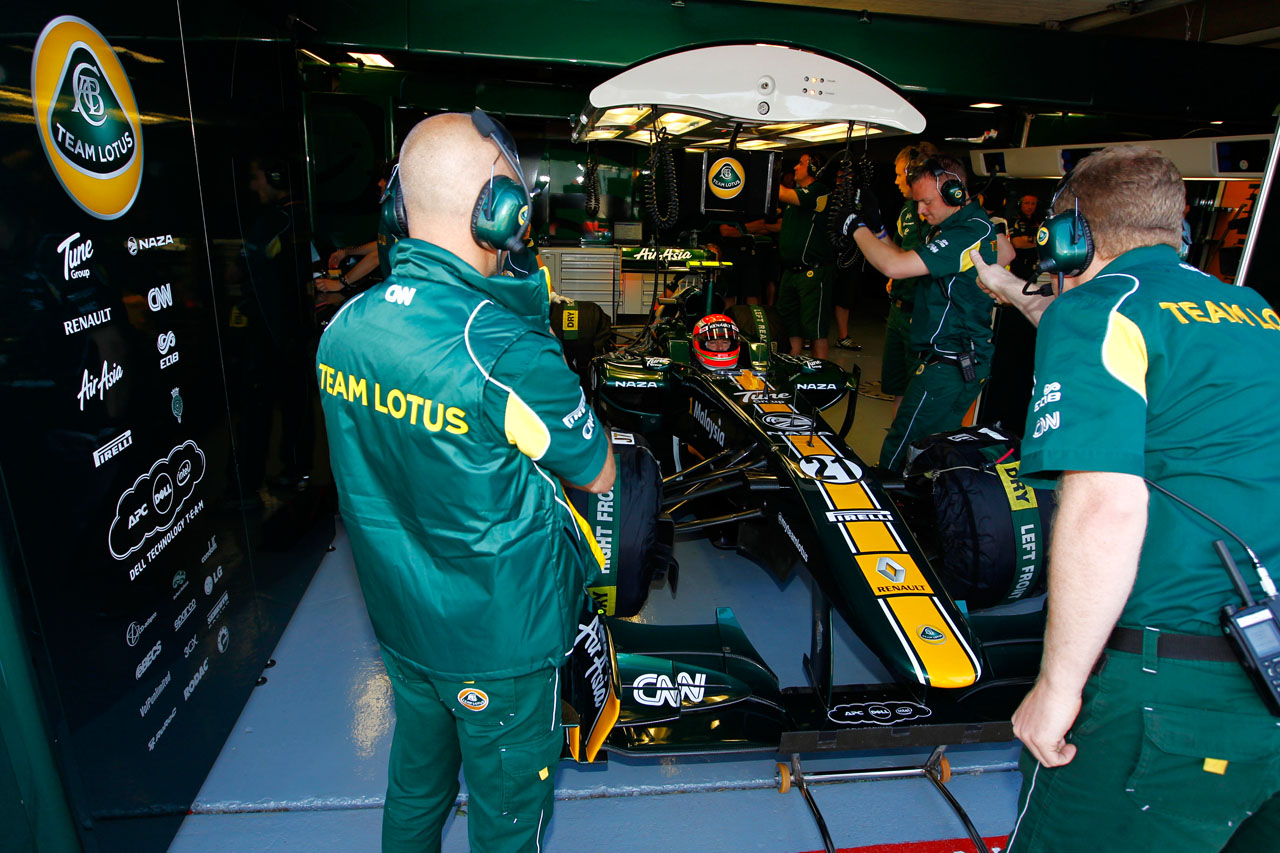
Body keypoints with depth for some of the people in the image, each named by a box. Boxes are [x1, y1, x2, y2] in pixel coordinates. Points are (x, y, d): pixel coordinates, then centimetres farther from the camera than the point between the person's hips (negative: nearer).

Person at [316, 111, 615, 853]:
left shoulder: (345, 327, -8)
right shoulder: (509, 352, -30)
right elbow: (598, 474, -15)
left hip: (400, 621, 6)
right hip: (501, 640, -6)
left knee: (417, 779, 30)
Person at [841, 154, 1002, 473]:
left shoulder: (969, 232, -18)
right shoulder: (962, 224, 15)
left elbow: (896, 266, -27)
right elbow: (905, 260, 20)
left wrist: (858, 228, -13)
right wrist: (878, 231, 6)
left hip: (950, 366, -11)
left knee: (898, 454, -9)